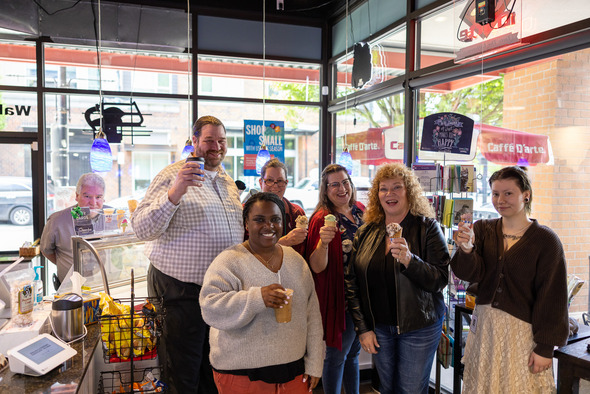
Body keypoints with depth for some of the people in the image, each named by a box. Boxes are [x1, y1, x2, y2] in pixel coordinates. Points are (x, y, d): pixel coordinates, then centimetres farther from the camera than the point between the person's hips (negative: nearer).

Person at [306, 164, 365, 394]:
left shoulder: (360, 211, 3)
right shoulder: (322, 219, -16)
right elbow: (317, 267, -21)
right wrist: (323, 242, -37)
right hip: (339, 299, -6)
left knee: (354, 352, 22)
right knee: (337, 356, 8)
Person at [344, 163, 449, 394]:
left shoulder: (427, 227, -7)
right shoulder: (366, 232, 3)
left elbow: (441, 279, -12)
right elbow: (352, 282, 5)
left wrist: (410, 260, -29)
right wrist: (363, 328, 0)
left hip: (419, 326, -3)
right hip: (378, 327, 3)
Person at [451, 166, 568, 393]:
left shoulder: (545, 240, -7)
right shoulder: (483, 229, 2)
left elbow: (552, 296, -6)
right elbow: (471, 274, -7)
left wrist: (545, 347, -8)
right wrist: (466, 250, -29)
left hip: (523, 331, -3)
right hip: (484, 325, 4)